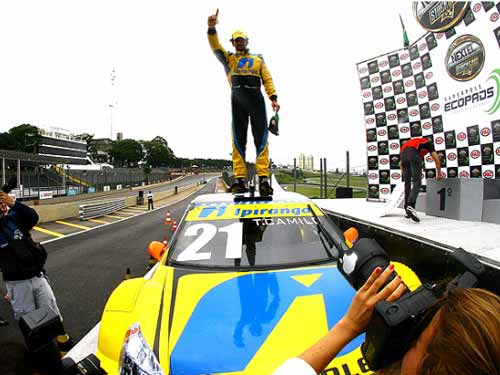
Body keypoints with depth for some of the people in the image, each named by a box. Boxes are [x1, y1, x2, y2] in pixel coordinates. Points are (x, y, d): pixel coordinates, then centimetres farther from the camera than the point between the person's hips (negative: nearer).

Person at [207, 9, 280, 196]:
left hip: (256, 98, 0)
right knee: (238, 140, -5)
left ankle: (263, 178, -15)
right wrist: (212, 28, -13)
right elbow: (215, 46, 6)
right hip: (237, 100, 0)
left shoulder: (258, 59, 24)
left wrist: (273, 98, -1)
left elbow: (267, 79, 14)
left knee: (261, 138, -11)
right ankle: (239, 180, -5)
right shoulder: (228, 58, 23)